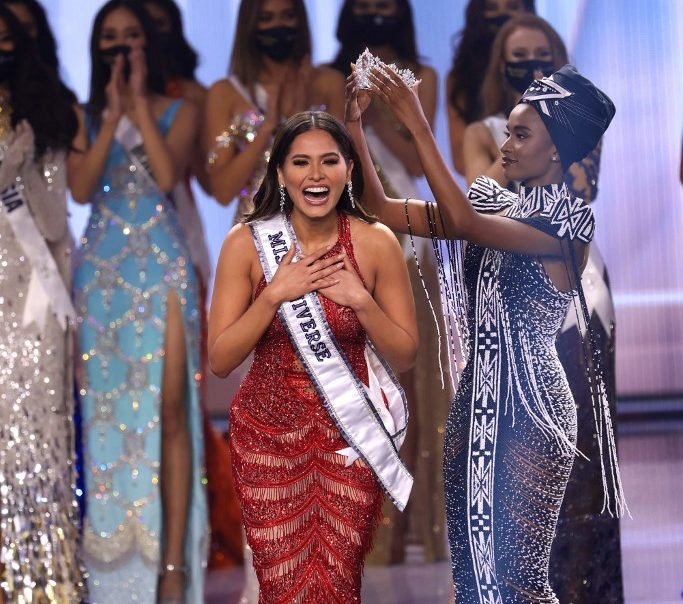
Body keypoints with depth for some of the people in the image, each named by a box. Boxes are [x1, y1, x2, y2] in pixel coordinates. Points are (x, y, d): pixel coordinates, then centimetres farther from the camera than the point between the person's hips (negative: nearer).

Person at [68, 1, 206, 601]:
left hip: (163, 266, -2)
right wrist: (113, 113, -7)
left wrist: (139, 106, -8)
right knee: (106, 407, 0)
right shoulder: (84, 116, 11)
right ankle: (112, 552, 6)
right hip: (101, 269, 2)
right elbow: (80, 188, -5)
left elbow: (167, 175, -11)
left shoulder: (177, 111, 7)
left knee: (168, 410, -9)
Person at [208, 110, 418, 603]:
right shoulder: (246, 243, -8)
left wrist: (361, 301, -18)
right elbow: (220, 359, -8)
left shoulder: (376, 243, -7)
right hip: (268, 431, 0)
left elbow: (405, 355, -2)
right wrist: (275, 294, -20)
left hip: (350, 433, 0)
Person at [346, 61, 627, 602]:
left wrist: (419, 128, -25)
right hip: (476, 400, 7)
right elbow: (385, 211, 6)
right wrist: (355, 125, -5)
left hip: (530, 410, -7)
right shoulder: (494, 204, 9)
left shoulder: (569, 220, -11)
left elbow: (464, 225, -25)